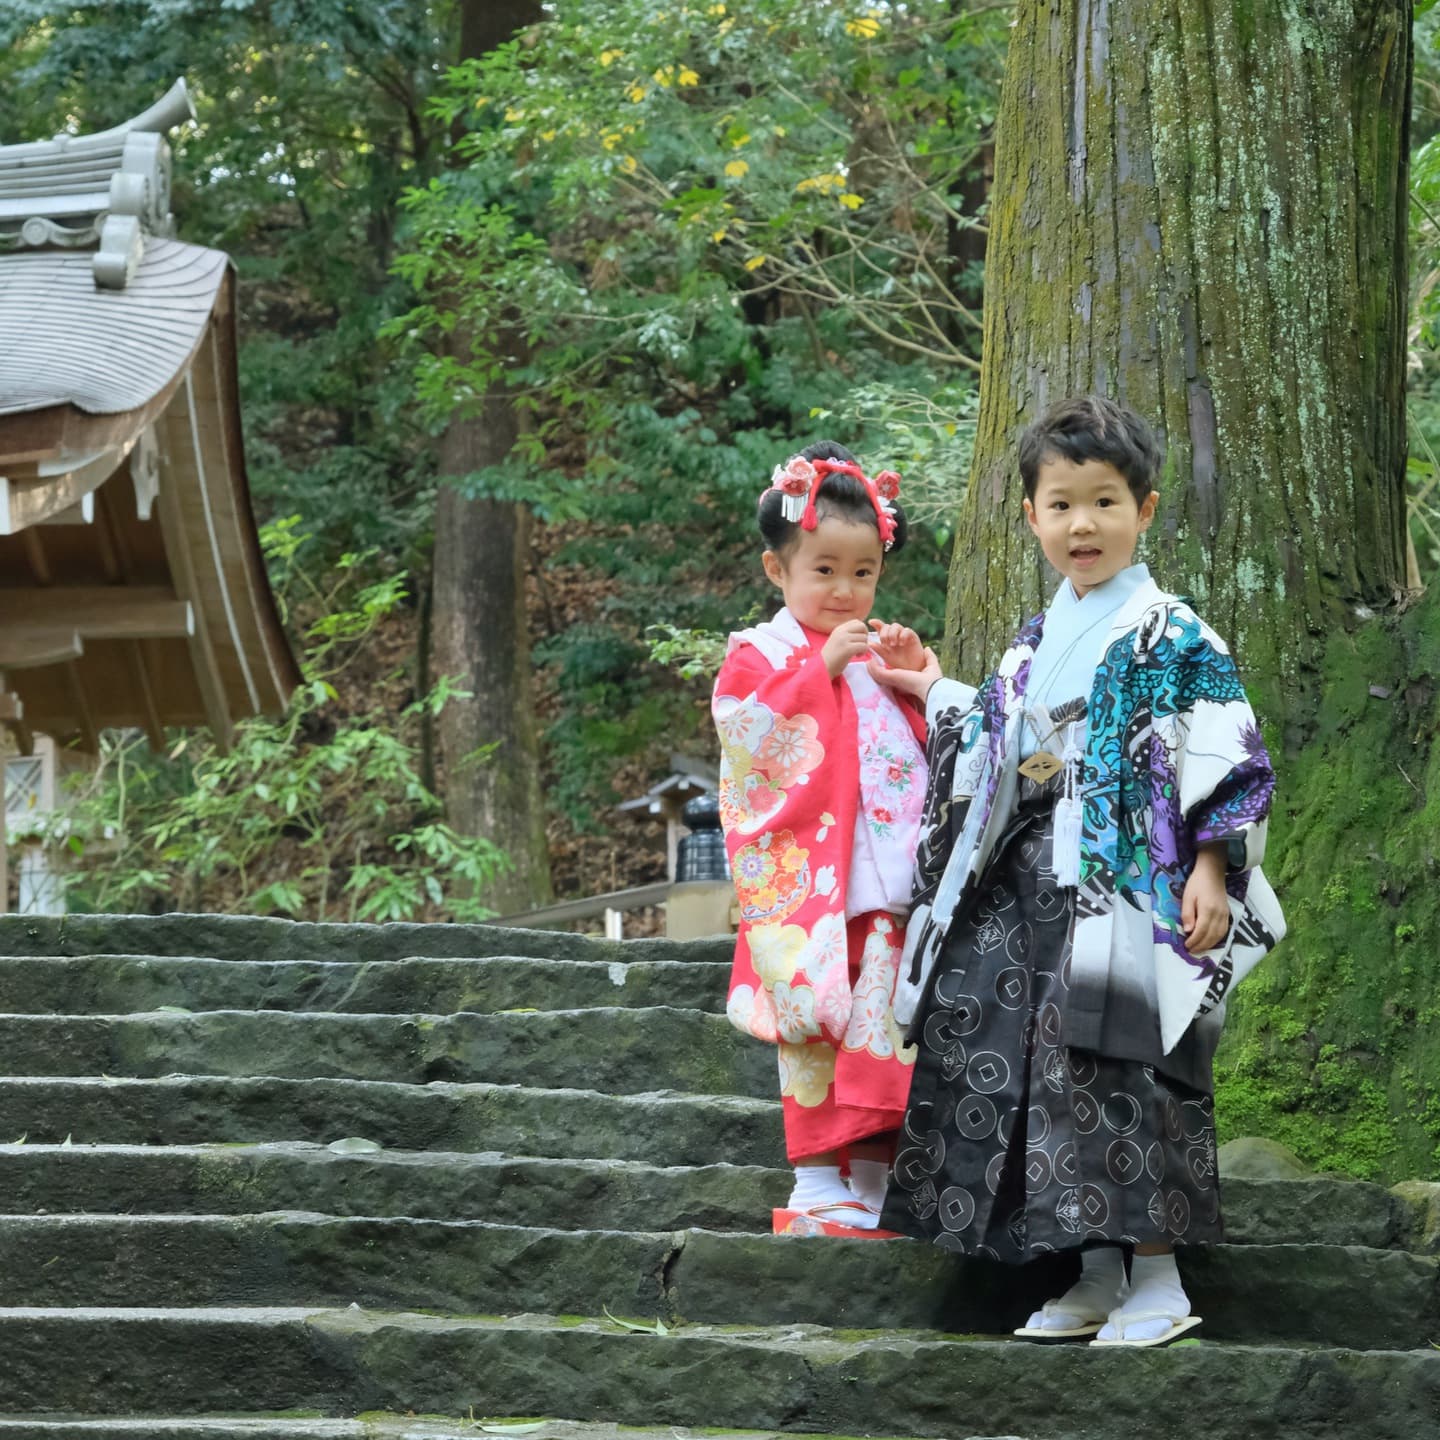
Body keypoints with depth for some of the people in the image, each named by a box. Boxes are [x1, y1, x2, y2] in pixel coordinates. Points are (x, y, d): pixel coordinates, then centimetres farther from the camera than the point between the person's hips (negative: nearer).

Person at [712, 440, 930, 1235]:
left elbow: (943, 743, 18)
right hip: (806, 881, -5)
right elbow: (750, 731, -13)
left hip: (889, 877, 5)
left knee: (885, 1029, 4)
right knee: (814, 1026, -6)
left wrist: (919, 677, 2)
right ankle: (817, 1183, -4)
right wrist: (821, 669, -15)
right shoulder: (759, 654, 3)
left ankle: (873, 1178, 10)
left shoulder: (879, 654, 19)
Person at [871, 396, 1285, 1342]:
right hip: (1031, 891, 7)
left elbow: (1225, 764, -10)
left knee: (1119, 1072, -12)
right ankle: (1096, 1274, 13)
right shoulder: (1033, 645, 16)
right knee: (1030, 1074, 5)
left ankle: (1158, 1278, -6)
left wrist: (1210, 871, -17)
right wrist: (937, 695, 32)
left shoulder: (1174, 638, -6)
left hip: (1127, 888, -7)